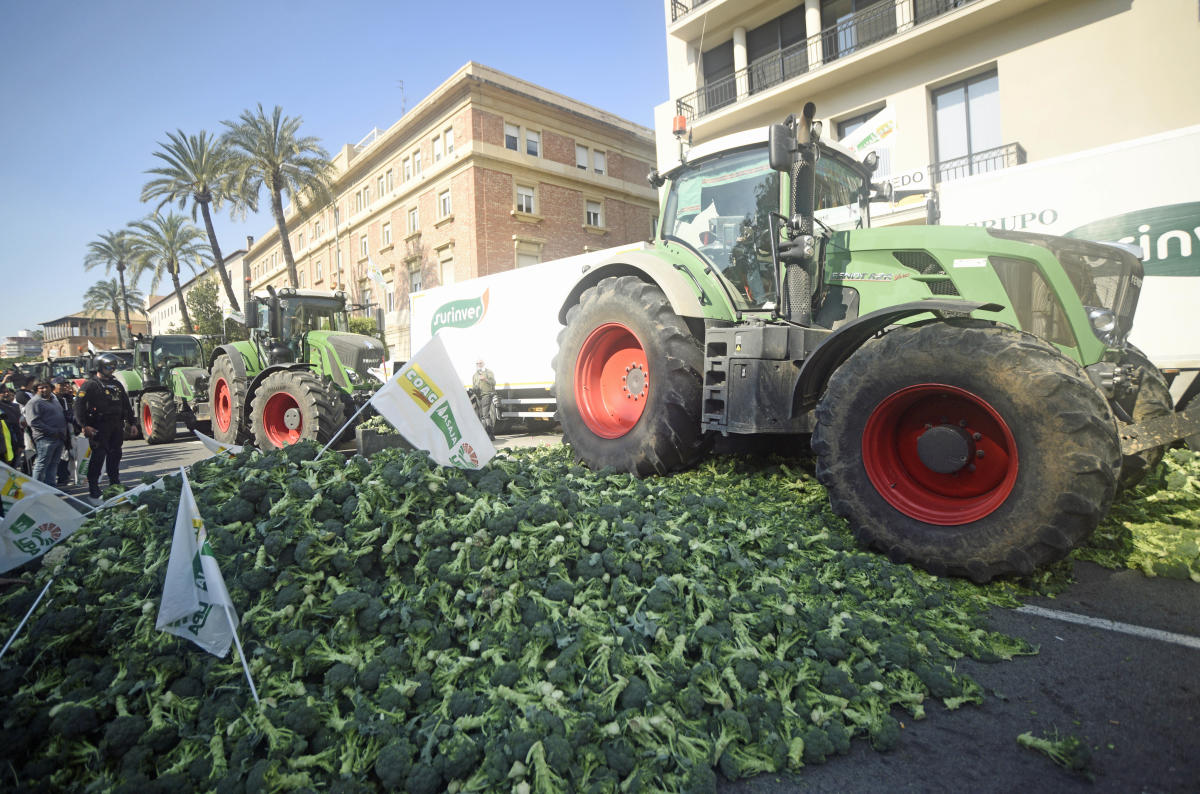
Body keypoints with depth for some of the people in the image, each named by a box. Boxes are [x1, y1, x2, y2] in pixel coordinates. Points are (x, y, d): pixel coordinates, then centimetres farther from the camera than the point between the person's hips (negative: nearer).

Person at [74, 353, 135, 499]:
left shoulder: (116, 384, 17)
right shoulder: (90, 384, -4)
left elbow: (126, 404, 23)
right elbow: (79, 405, -11)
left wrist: (131, 422, 20)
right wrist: (85, 425, -18)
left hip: (116, 426, 6)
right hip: (99, 426, -6)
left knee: (115, 454, 12)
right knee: (98, 455, -6)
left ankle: (115, 483, 23)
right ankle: (93, 487, 2)